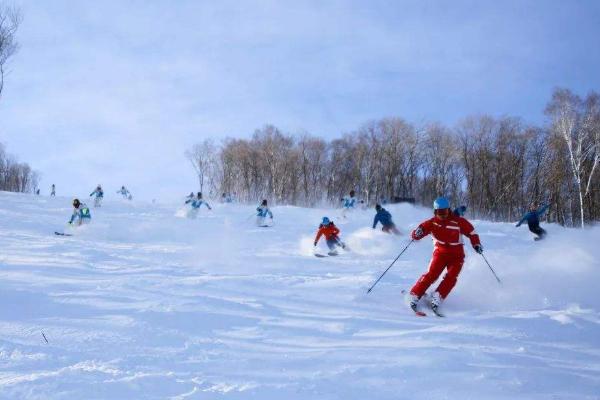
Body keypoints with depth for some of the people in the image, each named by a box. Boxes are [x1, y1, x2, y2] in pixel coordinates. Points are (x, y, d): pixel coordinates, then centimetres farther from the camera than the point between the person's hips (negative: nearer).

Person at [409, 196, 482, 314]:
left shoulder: (458, 222, -10)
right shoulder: (432, 223, -9)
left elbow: (471, 232, 1)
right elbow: (422, 228, -13)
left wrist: (476, 244, -12)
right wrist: (417, 234, -37)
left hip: (456, 254, 1)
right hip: (440, 252, 0)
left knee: (451, 277, -19)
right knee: (431, 274, -17)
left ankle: (437, 298, -17)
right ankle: (414, 296, -12)